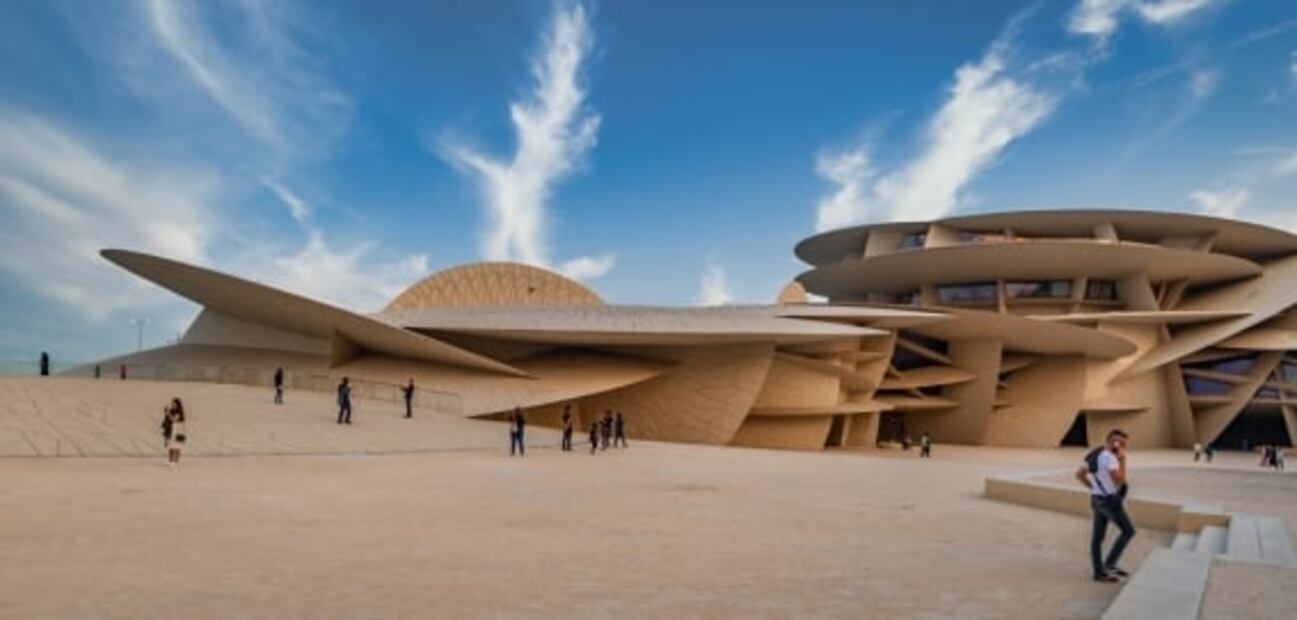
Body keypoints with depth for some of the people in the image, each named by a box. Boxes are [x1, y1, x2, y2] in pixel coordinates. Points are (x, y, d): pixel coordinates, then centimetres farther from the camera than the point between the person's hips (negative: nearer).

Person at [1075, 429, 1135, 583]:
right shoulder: (1109, 457, -18)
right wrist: (1122, 461, -14)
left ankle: (1099, 572, 16)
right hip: (1110, 500, -9)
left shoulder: (1096, 455, 11)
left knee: (1097, 536, 10)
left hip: (1097, 499, 9)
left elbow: (1079, 474, 14)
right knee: (1128, 531, 3)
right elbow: (1119, 480, -21)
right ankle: (1109, 563, 5)